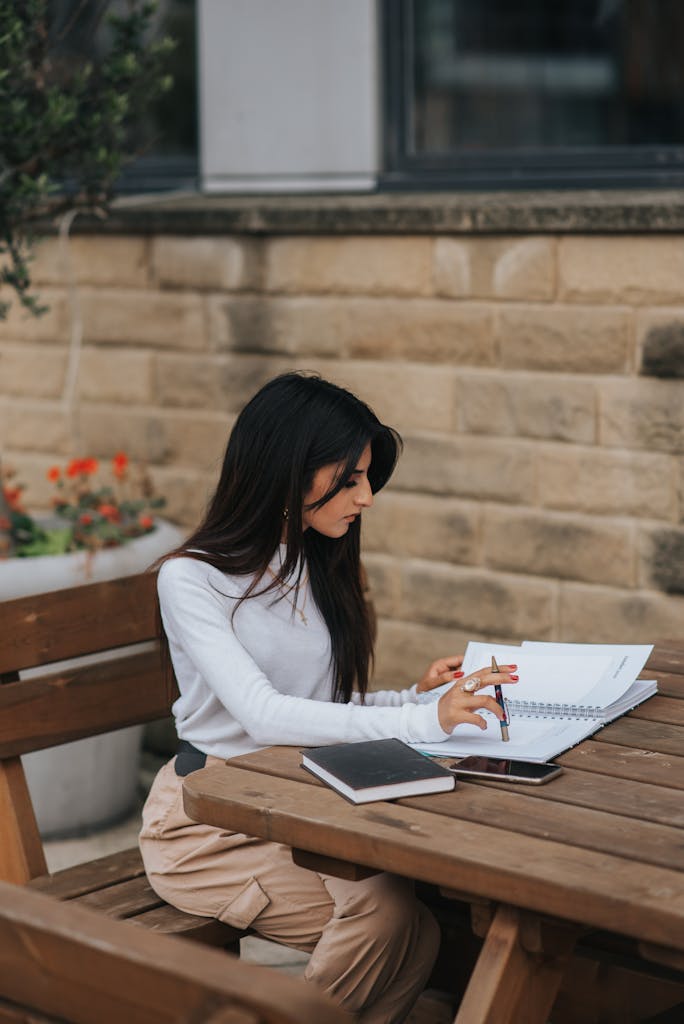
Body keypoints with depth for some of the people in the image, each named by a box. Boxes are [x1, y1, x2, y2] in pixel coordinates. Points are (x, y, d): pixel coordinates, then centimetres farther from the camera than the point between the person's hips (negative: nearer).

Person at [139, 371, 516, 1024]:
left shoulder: (321, 569, 11)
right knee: (385, 913, -28)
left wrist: (416, 694, -7)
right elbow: (262, 715, -26)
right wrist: (424, 720, -34)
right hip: (208, 821, -6)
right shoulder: (192, 578, -12)